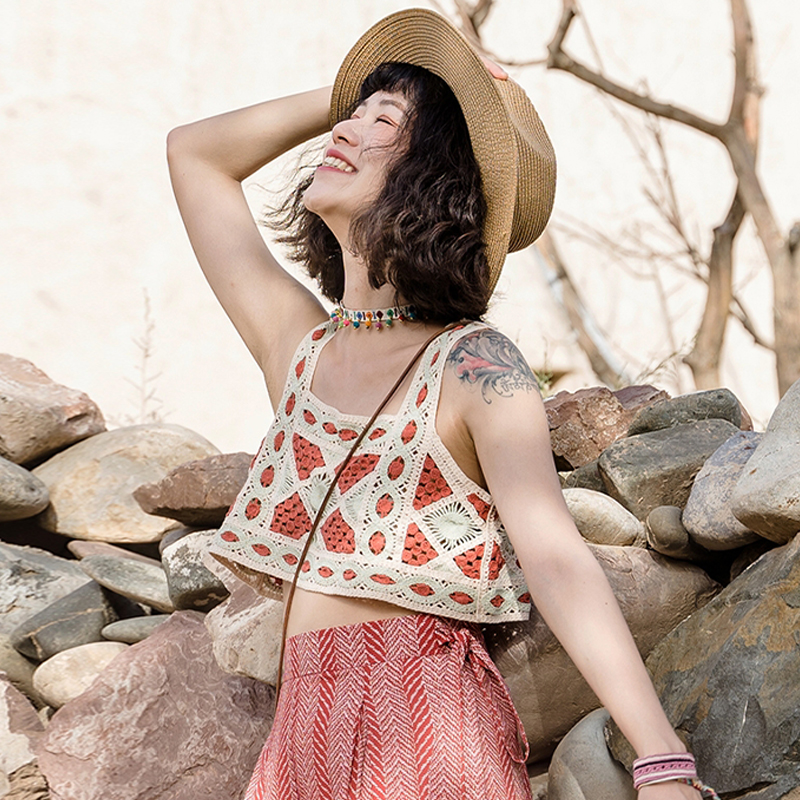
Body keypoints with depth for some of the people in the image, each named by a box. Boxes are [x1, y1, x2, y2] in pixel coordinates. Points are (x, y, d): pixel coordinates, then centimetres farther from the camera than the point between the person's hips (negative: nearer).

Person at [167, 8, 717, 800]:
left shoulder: (474, 366, -6)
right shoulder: (297, 346, 11)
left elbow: (556, 558, -17)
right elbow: (193, 151, 21)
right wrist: (349, 91, 18)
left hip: (425, 735, -6)